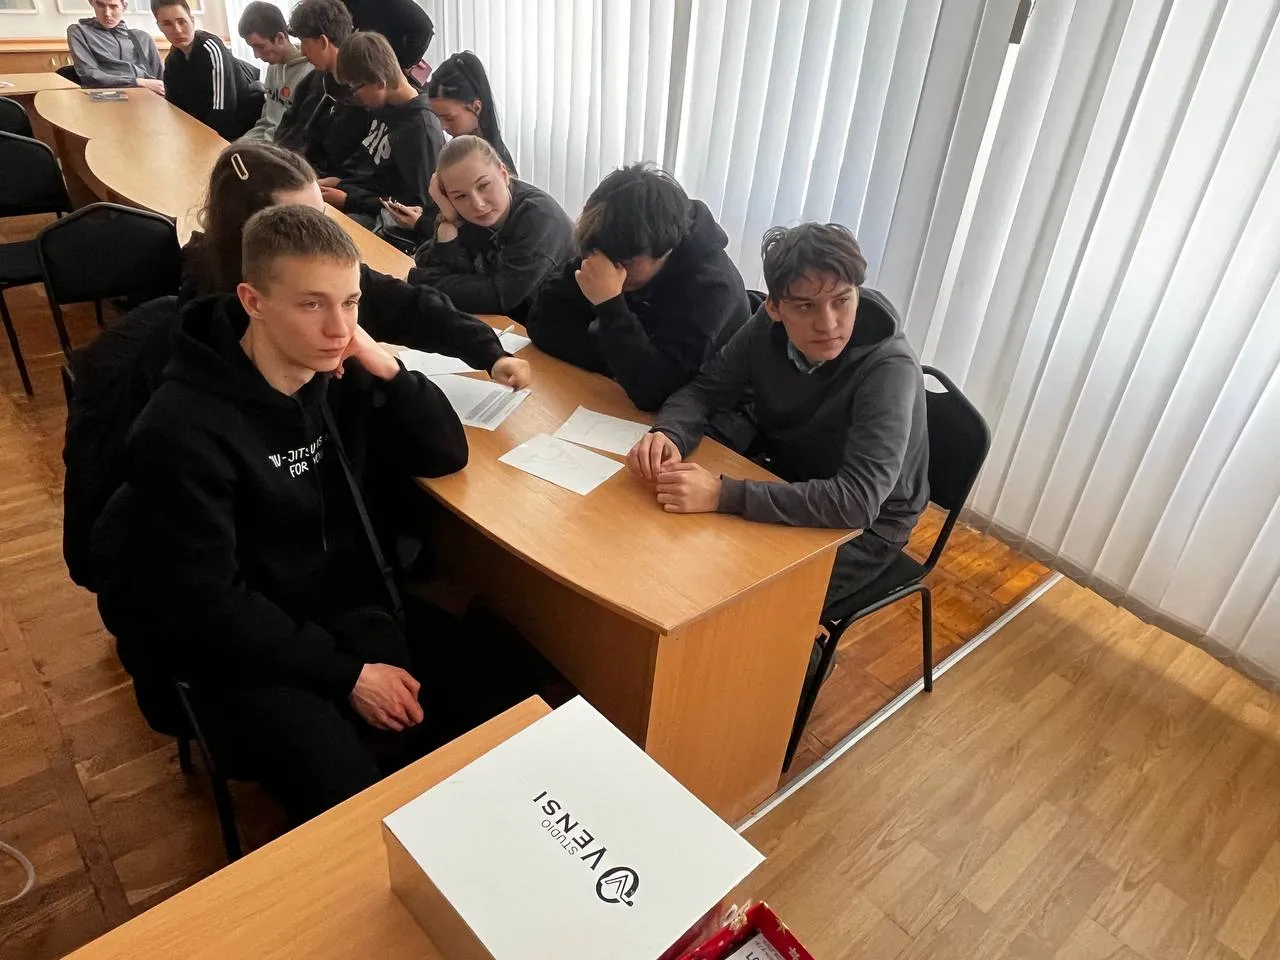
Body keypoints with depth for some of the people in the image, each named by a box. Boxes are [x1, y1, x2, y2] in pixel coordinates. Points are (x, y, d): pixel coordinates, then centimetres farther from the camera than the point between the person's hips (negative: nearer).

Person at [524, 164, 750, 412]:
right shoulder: (613, 252, -10)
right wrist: (619, 361, -19)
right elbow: (542, 322, -9)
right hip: (618, 397, 4)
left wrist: (609, 303, -33)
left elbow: (652, 391, -32)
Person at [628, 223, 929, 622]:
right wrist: (669, 435, -30)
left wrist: (723, 495, -45)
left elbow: (855, 502, -38)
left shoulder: (890, 371, -30)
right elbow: (704, 389, -6)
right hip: (784, 483, 5)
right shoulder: (769, 328, -14)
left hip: (864, 528, -5)